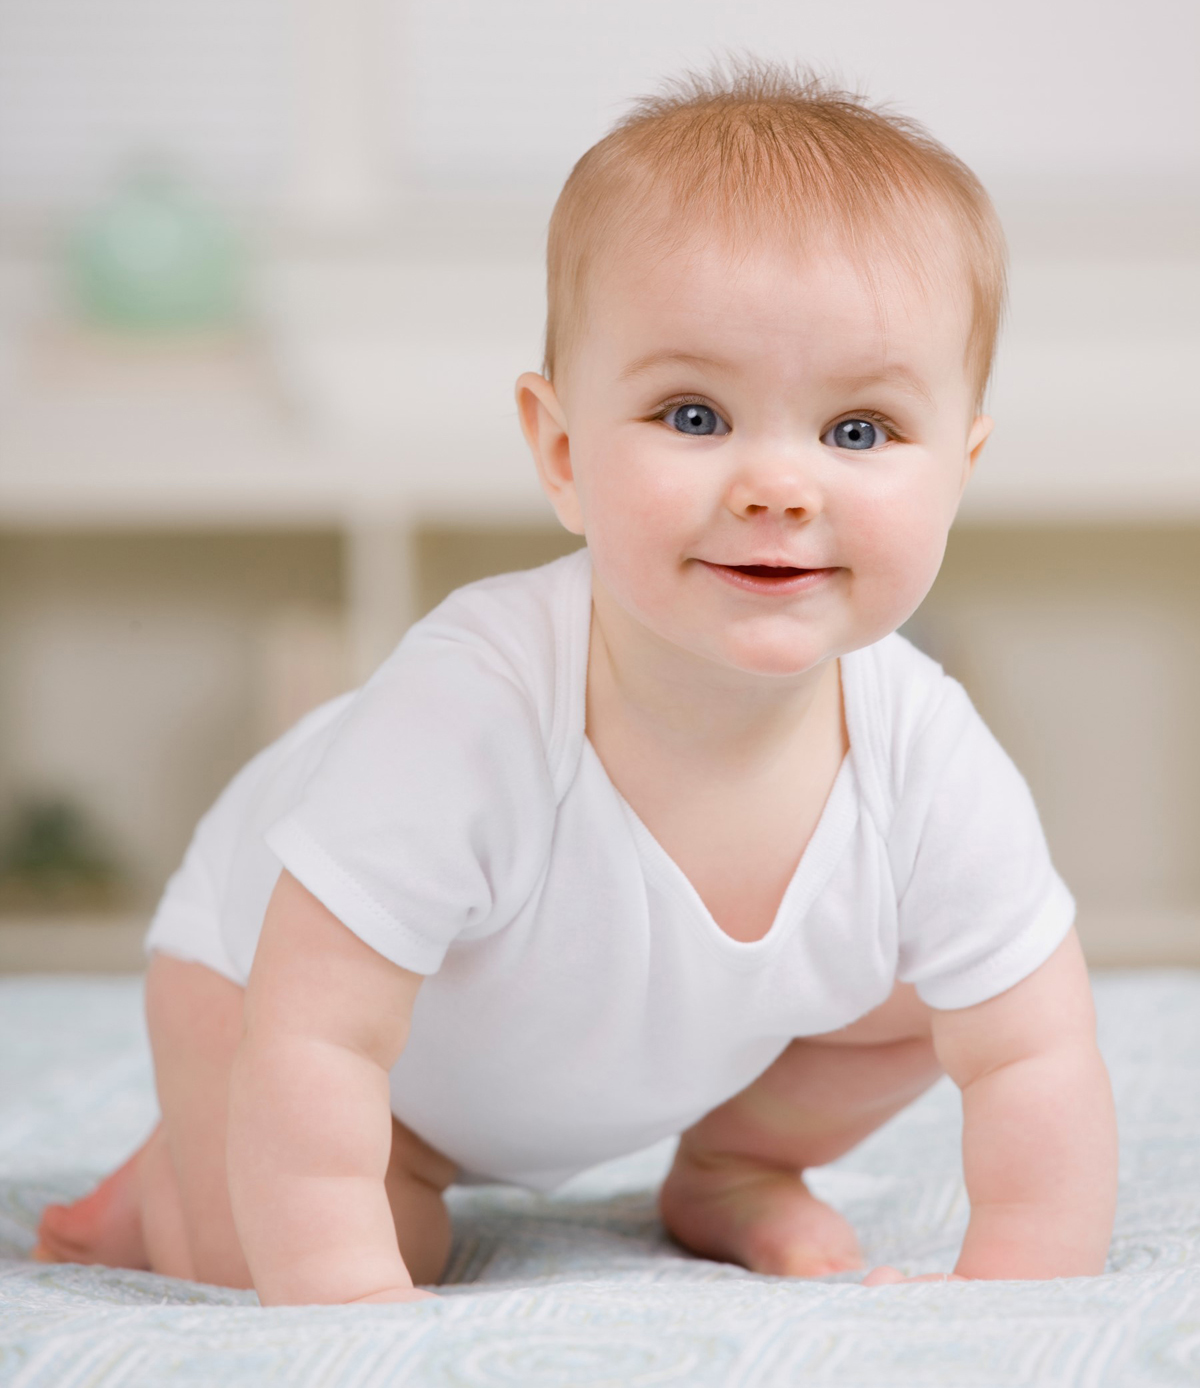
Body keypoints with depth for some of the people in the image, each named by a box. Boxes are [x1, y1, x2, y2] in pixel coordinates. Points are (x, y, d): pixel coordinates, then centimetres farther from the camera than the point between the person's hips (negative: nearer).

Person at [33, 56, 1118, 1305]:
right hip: (284, 944, -3)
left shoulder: (930, 766, -31)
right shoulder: (470, 711, -45)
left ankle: (734, 1174, 19)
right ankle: (176, 1179, 15)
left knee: (919, 995, -7)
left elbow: (1037, 1066, -22)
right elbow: (311, 1047, -40)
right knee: (259, 1255, -18)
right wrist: (350, 1301, -43)